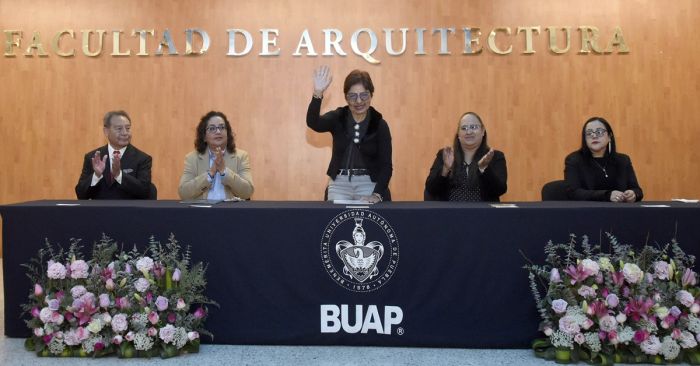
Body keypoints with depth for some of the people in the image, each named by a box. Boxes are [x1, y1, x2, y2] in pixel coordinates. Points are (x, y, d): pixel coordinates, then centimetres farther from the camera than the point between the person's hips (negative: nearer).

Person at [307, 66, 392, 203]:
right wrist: (318, 93, -36)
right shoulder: (337, 118, 0)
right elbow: (313, 123, -21)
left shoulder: (380, 125, -3)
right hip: (340, 182, 1)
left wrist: (377, 194, -20)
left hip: (368, 183, -1)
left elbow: (386, 165, -5)